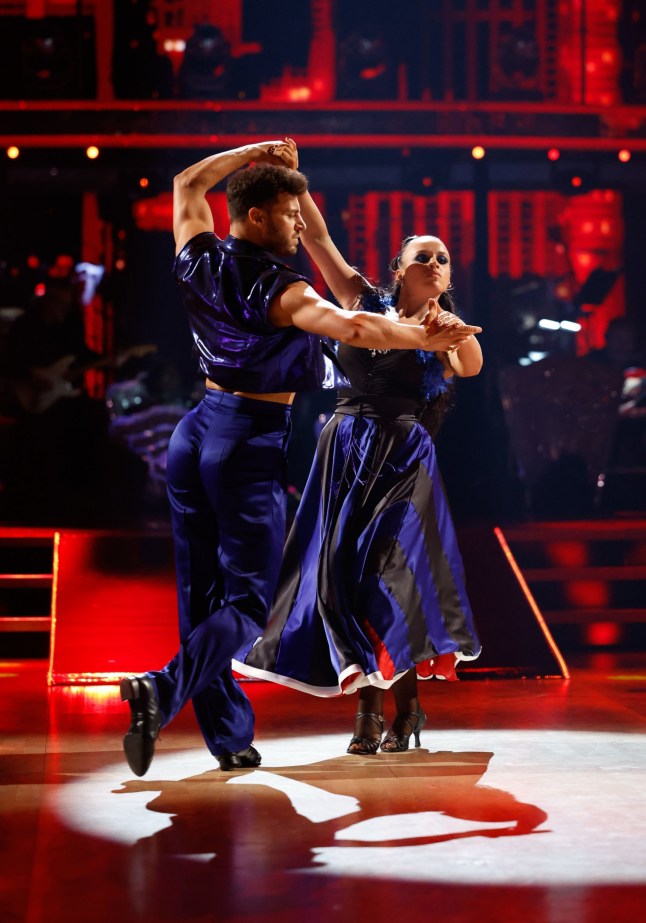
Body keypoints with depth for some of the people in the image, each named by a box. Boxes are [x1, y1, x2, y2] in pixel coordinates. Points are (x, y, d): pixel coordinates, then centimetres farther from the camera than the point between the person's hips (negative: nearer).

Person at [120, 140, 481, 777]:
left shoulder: (200, 260, 4)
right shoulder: (280, 292, -15)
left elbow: (188, 184, 22)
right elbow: (355, 327, -31)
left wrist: (249, 154, 23)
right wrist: (424, 339, -23)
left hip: (195, 432, 7)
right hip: (251, 444, -7)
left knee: (200, 591, 10)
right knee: (249, 600, -2)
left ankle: (229, 737, 14)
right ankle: (164, 690, -24)